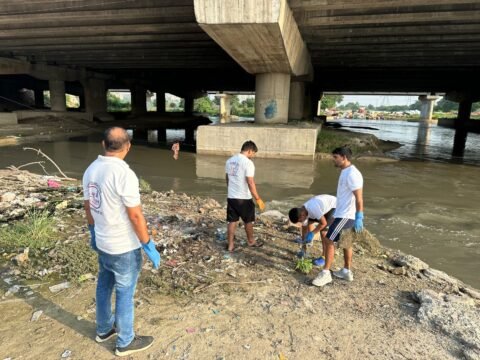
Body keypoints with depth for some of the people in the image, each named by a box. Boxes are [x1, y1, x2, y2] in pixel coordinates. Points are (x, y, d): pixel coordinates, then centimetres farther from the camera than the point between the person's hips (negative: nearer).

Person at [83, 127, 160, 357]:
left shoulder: (91, 170, 0)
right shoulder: (124, 174, -26)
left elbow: (88, 207, 10)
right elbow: (135, 215, -23)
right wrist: (149, 246, -14)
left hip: (102, 242, 8)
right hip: (124, 247, -8)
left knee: (104, 285, 24)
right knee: (124, 294, 9)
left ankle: (104, 329, 44)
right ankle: (125, 342, 27)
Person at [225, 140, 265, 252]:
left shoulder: (229, 160, 7)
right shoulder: (248, 162, -17)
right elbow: (250, 183, -21)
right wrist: (258, 199, -15)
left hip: (231, 197, 6)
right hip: (244, 198, -6)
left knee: (232, 221, 12)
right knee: (248, 221, 14)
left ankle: (230, 245, 16)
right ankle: (251, 241, 33)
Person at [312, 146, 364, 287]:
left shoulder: (352, 174, -21)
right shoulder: (345, 172, 11)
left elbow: (359, 198, -23)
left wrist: (359, 218, -23)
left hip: (346, 215, -10)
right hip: (343, 213, 10)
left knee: (329, 241, -7)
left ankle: (325, 273, 1)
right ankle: (347, 272, 29)